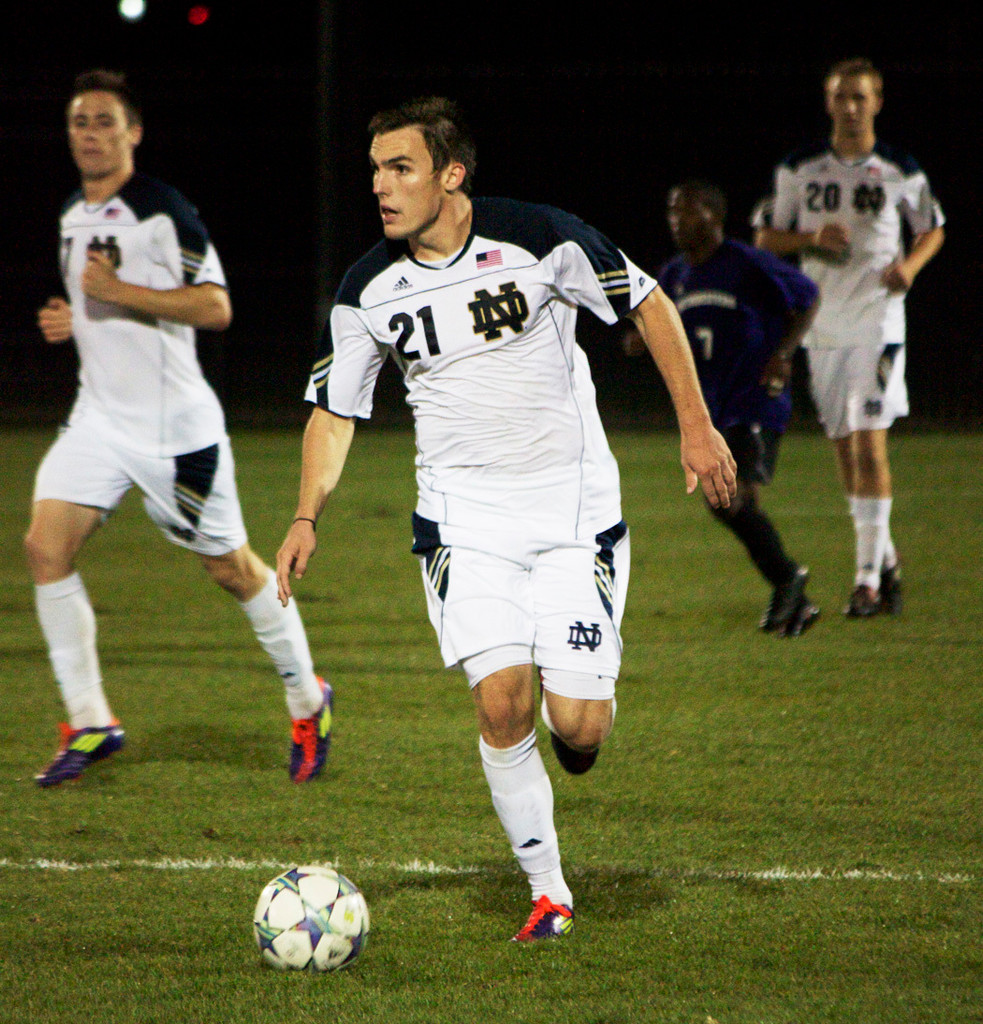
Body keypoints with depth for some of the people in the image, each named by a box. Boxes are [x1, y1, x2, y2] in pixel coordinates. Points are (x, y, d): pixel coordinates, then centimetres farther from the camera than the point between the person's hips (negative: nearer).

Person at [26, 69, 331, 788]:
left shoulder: (165, 211, -12)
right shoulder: (74, 216, 12)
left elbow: (215, 307, -18)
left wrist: (119, 292, -22)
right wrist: (71, 321, 6)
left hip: (175, 425, -6)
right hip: (100, 418, 7)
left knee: (231, 567, 4)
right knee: (46, 546, -11)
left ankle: (308, 701, 25)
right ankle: (89, 722, -4)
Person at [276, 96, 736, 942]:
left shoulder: (538, 237, -11)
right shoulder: (368, 292, -3)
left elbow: (648, 304, 1)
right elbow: (335, 410, 8)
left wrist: (696, 426, -3)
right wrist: (308, 515, -7)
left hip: (573, 499, -2)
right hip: (463, 511, 2)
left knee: (576, 723, -11)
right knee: (501, 698, -17)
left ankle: (579, 721, 29)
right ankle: (548, 891, -1)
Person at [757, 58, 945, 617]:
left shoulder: (900, 172, -1)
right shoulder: (800, 170, 4)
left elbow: (933, 230, 13)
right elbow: (766, 237, 8)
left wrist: (910, 264, -8)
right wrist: (812, 237, -11)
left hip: (878, 321, -3)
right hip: (822, 325, 3)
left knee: (870, 442, -12)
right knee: (845, 448, 9)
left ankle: (870, 575, -9)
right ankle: (886, 557, 25)